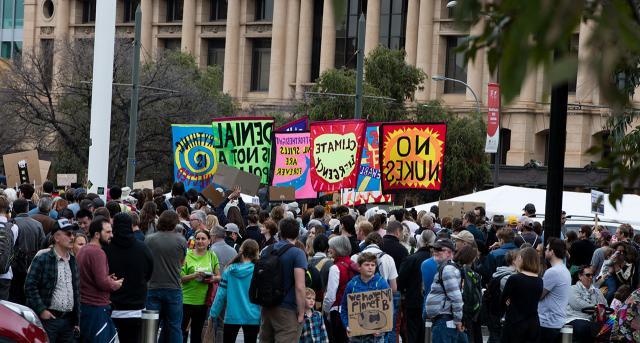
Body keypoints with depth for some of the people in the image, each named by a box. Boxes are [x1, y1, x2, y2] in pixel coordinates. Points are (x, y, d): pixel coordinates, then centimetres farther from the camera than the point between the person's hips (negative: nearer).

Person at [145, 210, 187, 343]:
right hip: (173, 288, 0)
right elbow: (181, 262, 7)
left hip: (152, 288, 0)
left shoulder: (149, 239, -4)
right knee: (174, 327, 7)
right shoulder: (181, 241, -5)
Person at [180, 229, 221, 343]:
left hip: (203, 300, 4)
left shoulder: (212, 256, 7)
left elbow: (219, 277, 11)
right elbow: (181, 278, -5)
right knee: (182, 331, -7)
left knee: (197, 334, 12)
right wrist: (194, 275, -21)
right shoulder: (187, 255, -3)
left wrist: (213, 279, -11)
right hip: (186, 299, -3)